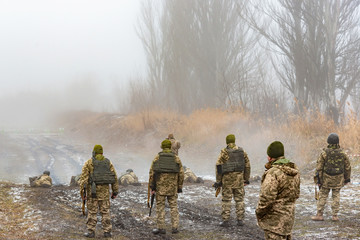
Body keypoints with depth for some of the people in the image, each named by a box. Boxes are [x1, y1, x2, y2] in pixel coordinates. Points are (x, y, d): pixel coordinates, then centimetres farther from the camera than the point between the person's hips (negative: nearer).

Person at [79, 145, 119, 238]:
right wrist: (115, 191, 11)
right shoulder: (108, 162, 7)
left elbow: (84, 177, -10)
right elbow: (114, 177, 6)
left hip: (92, 191, -2)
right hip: (104, 190, 2)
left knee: (92, 211, 3)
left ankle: (91, 232, 3)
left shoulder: (89, 162, -2)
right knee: (105, 211, 7)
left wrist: (81, 190, -10)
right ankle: (107, 232, 6)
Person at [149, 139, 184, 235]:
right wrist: (180, 187, 10)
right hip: (172, 187, 1)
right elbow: (181, 173, 2)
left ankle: (161, 228, 4)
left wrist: (152, 187, 0)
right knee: (173, 206, 9)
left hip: (160, 186, -1)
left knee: (160, 206, 4)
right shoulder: (176, 158, 3)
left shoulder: (157, 157, 0)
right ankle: (175, 227, 6)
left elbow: (152, 172, -4)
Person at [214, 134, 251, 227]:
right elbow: (247, 165, 10)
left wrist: (218, 181, -2)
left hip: (227, 178, -3)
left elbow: (218, 166, -8)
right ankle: (240, 220, 10)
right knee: (239, 199, 10)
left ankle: (225, 220, 2)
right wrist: (246, 179, 17)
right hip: (239, 178, 3)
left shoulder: (224, 152, -6)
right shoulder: (242, 151, 5)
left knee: (226, 199, 2)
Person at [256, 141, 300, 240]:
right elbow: (296, 193, 15)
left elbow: (267, 198, -22)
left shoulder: (273, 173, -22)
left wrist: (258, 213, -8)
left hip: (275, 220, -8)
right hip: (289, 215, 9)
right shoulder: (295, 170, 6)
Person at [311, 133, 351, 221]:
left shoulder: (324, 153, -13)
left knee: (322, 196, 8)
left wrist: (318, 180, -4)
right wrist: (347, 179, 13)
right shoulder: (342, 153, -6)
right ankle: (335, 216, 9)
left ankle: (319, 215, 9)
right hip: (338, 179, 2)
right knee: (336, 196, 10)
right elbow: (347, 167, 2)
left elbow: (319, 167, -11)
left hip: (326, 178, -2)